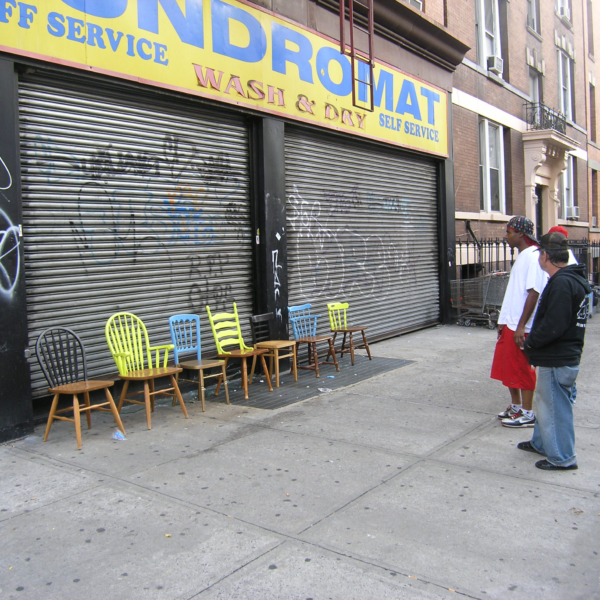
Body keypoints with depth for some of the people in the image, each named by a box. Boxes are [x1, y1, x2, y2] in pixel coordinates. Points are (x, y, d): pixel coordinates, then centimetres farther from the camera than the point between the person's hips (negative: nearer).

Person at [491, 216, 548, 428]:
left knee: (522, 369, 0)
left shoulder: (533, 256, -16)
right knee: (507, 366, 15)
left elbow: (534, 292, -22)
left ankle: (528, 414, 12)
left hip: (522, 327, -9)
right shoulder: (522, 256, 14)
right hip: (510, 324, 9)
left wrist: (521, 326, -24)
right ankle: (516, 406, 29)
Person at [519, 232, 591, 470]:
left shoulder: (562, 283, -23)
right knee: (546, 402, 23)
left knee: (555, 407, 2)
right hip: (565, 355, 11)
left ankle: (562, 458, 14)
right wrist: (534, 341, 14)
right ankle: (541, 443, 39)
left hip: (556, 361, -11)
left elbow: (553, 326, -29)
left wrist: (530, 341, -12)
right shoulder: (574, 279, 11)